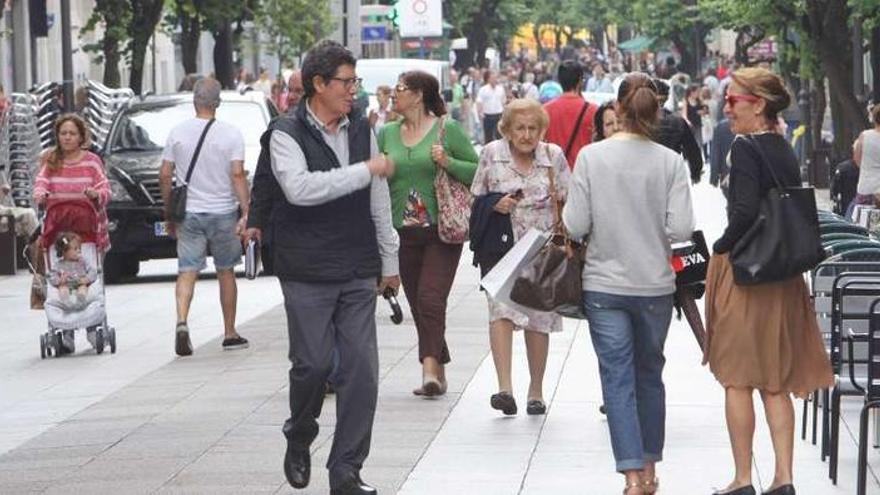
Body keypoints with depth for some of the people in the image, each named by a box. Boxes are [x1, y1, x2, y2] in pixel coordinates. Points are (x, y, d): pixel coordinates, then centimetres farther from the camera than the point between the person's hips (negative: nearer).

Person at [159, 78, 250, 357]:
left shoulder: (177, 132, 1)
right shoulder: (231, 134, -6)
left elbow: (165, 175, 2)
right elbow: (238, 175, -13)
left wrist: (169, 212, 12)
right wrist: (246, 211, -11)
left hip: (188, 214, 1)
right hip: (223, 213, -1)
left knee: (187, 271, 1)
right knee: (226, 272, 11)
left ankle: (181, 322, -23)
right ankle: (230, 334, 18)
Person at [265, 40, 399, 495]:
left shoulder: (361, 130, 11)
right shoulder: (287, 134, -6)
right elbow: (300, 187, -24)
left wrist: (389, 260, 19)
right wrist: (365, 170, -22)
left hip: (358, 273, 5)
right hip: (308, 274, -4)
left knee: (361, 368, -1)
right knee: (313, 363, -4)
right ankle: (299, 440, 25)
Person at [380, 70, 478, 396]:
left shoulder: (447, 129, -2)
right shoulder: (387, 134, 10)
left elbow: (478, 171, -2)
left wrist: (448, 162, -16)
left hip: (441, 231, -5)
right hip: (403, 232, 5)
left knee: (431, 299, -16)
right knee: (417, 304, 8)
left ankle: (430, 367, -20)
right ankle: (438, 372, 17)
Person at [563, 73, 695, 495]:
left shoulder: (591, 157, -8)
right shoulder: (670, 162, -7)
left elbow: (575, 225, -10)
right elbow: (681, 228, -11)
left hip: (604, 285, -1)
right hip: (655, 285, 1)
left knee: (618, 379, 1)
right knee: (649, 373, 18)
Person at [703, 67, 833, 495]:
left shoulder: (746, 148, -14)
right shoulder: (785, 151, 10)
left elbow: (745, 212, -23)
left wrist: (720, 248, -9)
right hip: (783, 277, 7)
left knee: (737, 379, 2)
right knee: (776, 382, 10)